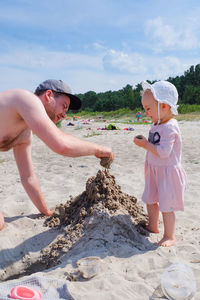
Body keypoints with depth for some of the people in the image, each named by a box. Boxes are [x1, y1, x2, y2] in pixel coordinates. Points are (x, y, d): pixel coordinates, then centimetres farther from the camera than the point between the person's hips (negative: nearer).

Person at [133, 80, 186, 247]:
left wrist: (146, 144, -23)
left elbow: (164, 152, -30)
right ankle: (153, 226, 41)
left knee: (166, 206, 0)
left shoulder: (170, 127, -23)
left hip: (168, 172, -9)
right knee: (150, 200, 20)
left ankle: (170, 236, 20)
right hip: (154, 170, 10)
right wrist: (144, 142, 3)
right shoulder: (157, 124, 7)